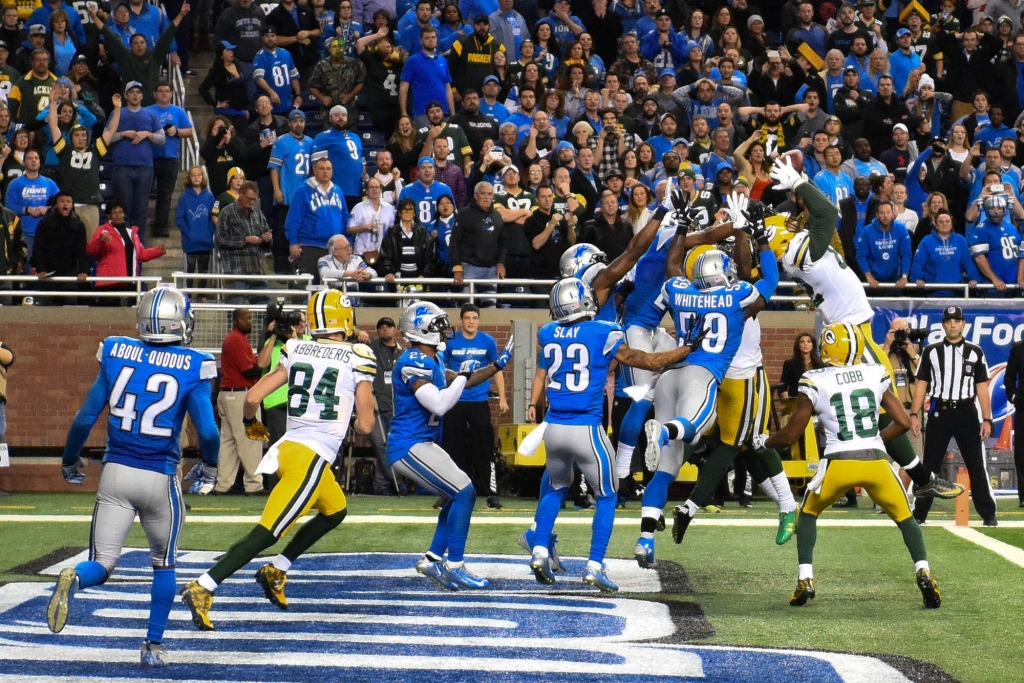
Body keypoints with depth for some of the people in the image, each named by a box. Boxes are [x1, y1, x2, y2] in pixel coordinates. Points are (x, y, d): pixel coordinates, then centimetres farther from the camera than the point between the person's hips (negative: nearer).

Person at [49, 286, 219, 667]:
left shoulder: (116, 354, 0)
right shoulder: (191, 368, -7)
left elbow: (85, 418, 2)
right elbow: (207, 431, -10)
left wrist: (69, 462, 18)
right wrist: (209, 468, 11)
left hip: (115, 474, 1)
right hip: (159, 479, -1)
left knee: (102, 566, 5)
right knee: (163, 565, 21)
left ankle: (74, 579, -29)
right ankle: (153, 646, 19)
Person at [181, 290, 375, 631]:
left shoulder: (295, 351, 8)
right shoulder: (358, 359, -5)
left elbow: (252, 398, 5)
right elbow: (365, 425, -4)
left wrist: (250, 424, 26)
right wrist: (360, 417, 20)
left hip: (289, 446, 7)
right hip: (312, 458, -7)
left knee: (335, 511, 28)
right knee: (266, 532, -9)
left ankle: (275, 571, 24)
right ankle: (203, 588, -18)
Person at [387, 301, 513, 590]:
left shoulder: (432, 361, 13)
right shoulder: (413, 362, -19)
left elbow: (462, 383, 27)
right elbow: (439, 405, -27)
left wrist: (498, 365, 19)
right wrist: (464, 375, -14)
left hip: (422, 444, 11)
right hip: (409, 446, -11)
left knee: (460, 495, 16)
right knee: (464, 492, -15)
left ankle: (432, 559, 18)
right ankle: (454, 566, -11)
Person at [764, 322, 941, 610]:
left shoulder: (815, 383, 2)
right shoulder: (876, 375, 11)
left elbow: (791, 435, 6)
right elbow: (903, 422, 11)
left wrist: (764, 441, 25)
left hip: (838, 463, -2)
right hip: (876, 461, 2)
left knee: (808, 514, 24)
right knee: (905, 518, 21)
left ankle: (805, 581, 11)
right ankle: (923, 573, 1)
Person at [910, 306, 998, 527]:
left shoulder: (975, 352, 6)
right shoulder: (931, 351, 6)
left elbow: (982, 388, 6)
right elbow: (921, 385, 7)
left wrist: (987, 419, -1)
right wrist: (914, 414, -1)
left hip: (966, 412, 0)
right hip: (939, 412, 0)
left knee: (976, 465, -1)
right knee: (929, 464, 2)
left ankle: (988, 514, 3)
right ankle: (919, 513, 8)